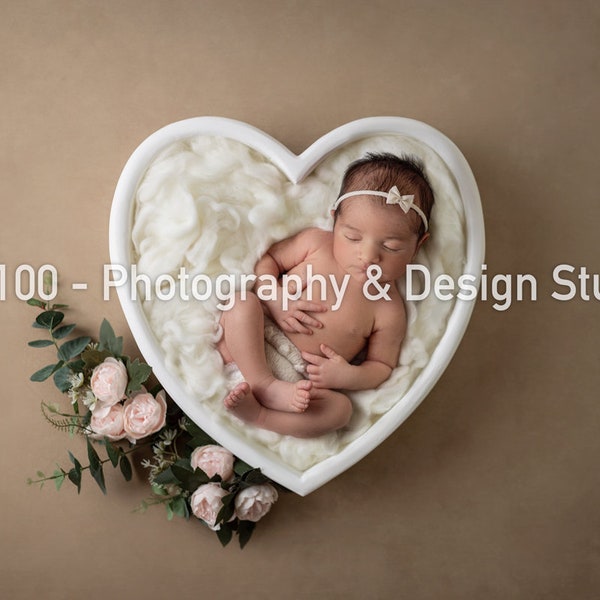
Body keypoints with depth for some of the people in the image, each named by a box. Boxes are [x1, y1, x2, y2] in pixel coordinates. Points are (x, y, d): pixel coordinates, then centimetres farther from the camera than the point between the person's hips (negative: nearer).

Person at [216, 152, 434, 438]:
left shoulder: (389, 311, -5)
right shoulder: (314, 243, -4)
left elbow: (381, 366, 4)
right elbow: (267, 259, 6)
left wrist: (348, 376, -18)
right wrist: (276, 301, -14)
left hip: (303, 382, 0)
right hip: (253, 345, 1)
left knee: (341, 409, -28)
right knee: (242, 303, -26)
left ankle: (256, 413, -28)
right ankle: (264, 386, -29)